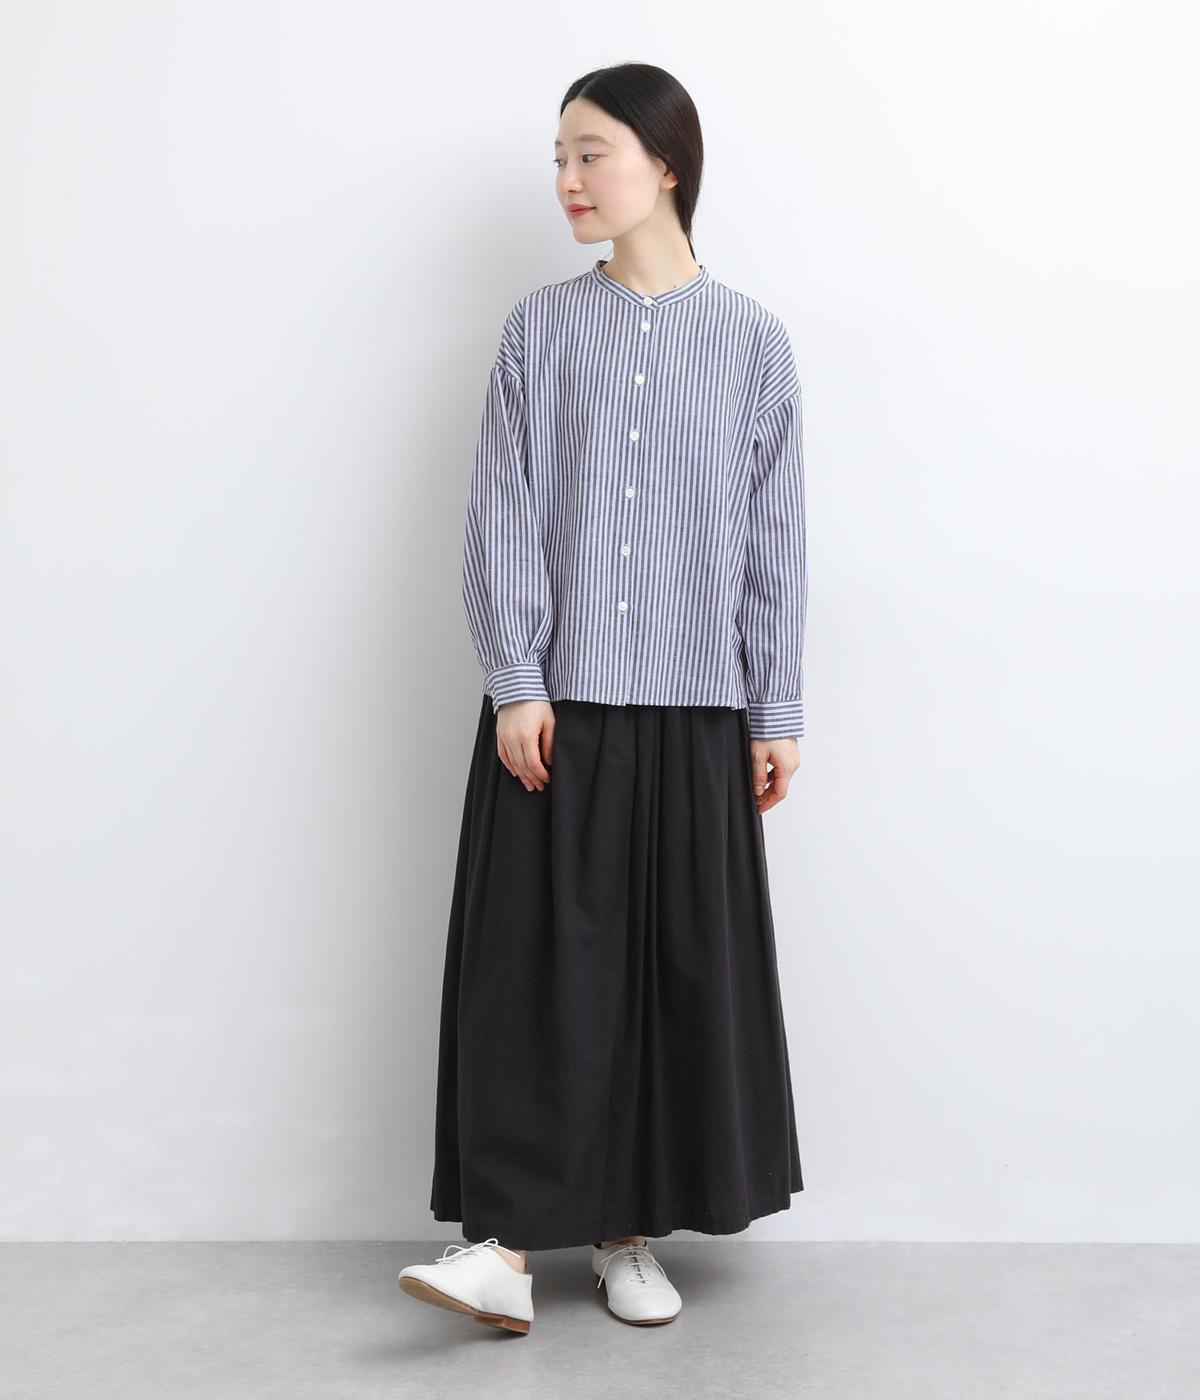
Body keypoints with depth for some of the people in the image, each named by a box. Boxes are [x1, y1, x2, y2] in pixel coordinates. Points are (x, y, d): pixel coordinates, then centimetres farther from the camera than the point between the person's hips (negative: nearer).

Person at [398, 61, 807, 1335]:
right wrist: (515, 683, -8)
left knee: (678, 965, 6)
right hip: (555, 704, 0)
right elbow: (503, 515, 0)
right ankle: (510, 1240, 4)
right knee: (539, 963, -2)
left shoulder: (750, 340, 4)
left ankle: (628, 1230, 20)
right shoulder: (541, 326, 4)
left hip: (694, 708, 1)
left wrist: (778, 711, 3)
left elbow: (773, 538, 4)